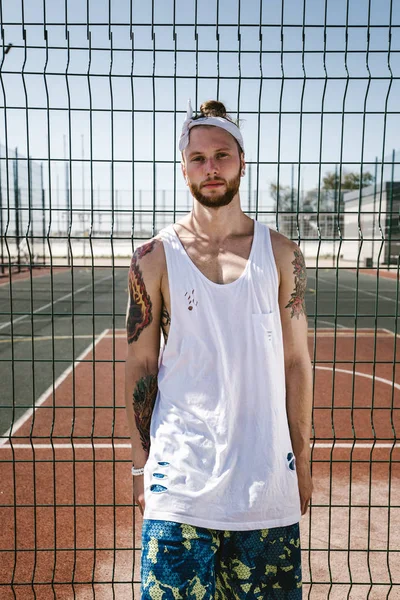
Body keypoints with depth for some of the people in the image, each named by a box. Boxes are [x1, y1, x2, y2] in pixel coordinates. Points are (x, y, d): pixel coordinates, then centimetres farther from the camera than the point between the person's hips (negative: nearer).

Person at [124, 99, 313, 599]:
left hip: (268, 478, 2)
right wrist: (141, 465, 3)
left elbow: (296, 362, 4)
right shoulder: (155, 258, -3)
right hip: (180, 476, -1)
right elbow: (140, 367, 1)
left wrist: (302, 460, 6)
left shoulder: (281, 254, 2)